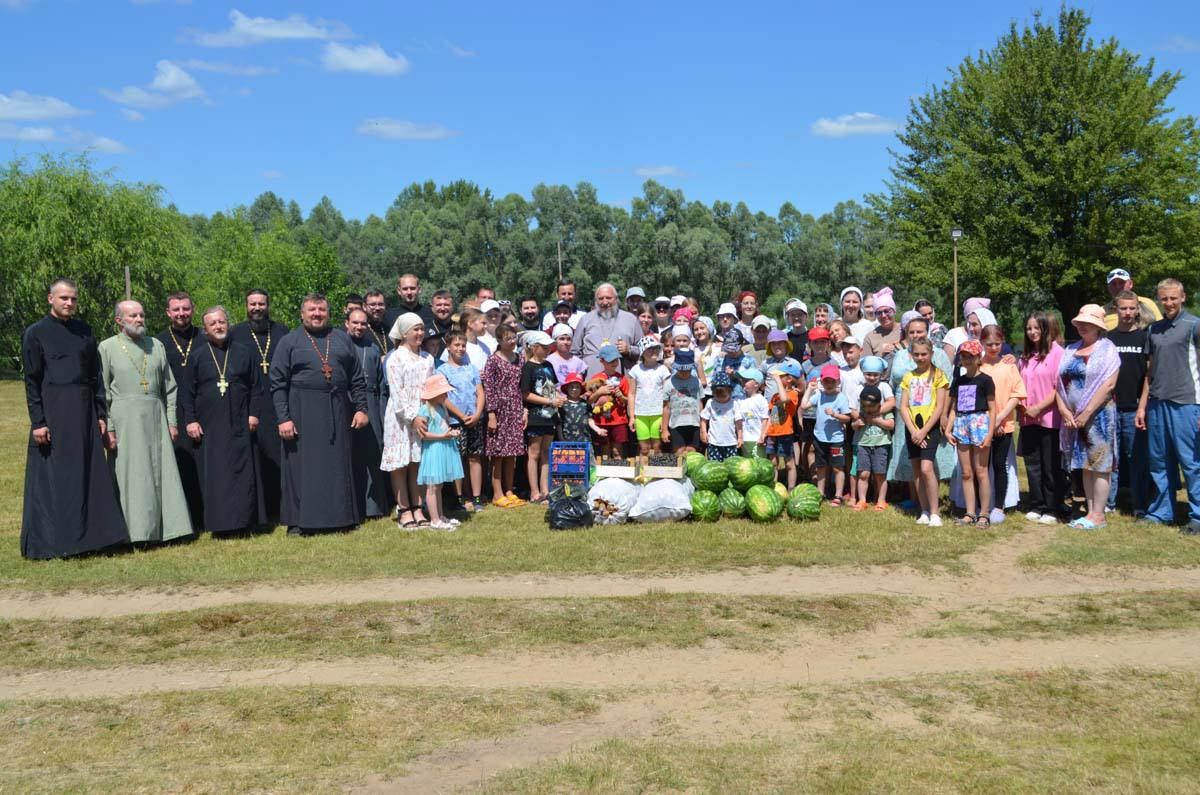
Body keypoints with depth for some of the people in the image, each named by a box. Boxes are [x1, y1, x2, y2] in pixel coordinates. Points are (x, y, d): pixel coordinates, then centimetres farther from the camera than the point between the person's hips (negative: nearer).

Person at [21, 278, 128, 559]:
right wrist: (38, 422, -12)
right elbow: (31, 381, -5)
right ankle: (51, 543, 6)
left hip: (84, 413, 5)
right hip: (54, 412, -4)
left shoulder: (84, 331, 11)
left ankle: (89, 536, 14)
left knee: (89, 476, 6)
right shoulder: (35, 333, -2)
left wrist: (101, 415, 6)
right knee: (54, 478, -1)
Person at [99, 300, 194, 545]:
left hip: (156, 417, 3)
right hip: (125, 419, -3)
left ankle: (165, 528, 10)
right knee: (130, 476, -1)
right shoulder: (107, 348, 1)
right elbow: (102, 393, -2)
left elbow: (169, 387, 13)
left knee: (162, 474, 3)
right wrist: (107, 428, -8)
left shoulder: (156, 346, 12)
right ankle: (136, 532, 4)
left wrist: (172, 421, 7)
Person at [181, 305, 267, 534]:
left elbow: (257, 386, 8)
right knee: (213, 476, 1)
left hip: (239, 426, 1)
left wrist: (254, 413, -2)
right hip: (208, 427, 0)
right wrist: (190, 420, -4)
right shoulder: (197, 356, 5)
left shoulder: (243, 352, 8)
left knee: (243, 473, 0)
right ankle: (218, 521, 7)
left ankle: (244, 520, 6)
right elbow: (187, 392, 5)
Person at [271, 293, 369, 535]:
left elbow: (357, 378, 12)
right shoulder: (289, 342, 2)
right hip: (303, 412, -3)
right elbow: (277, 383, -2)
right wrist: (283, 418, -10)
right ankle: (298, 521, 7)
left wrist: (361, 408, 3)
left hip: (338, 412, 3)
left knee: (338, 467, 7)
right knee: (302, 467, 0)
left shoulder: (342, 339, 11)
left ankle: (339, 516, 16)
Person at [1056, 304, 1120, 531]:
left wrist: (1086, 414, -17)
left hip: (1099, 415, -6)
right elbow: (1060, 382, 9)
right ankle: (1091, 511, 16)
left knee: (1099, 466, -2)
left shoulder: (1107, 349, -5)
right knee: (1085, 466, 10)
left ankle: (1098, 515, 3)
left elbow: (1108, 384, -15)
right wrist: (1064, 410, -5)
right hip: (1073, 417, 6)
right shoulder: (1070, 350, 13)